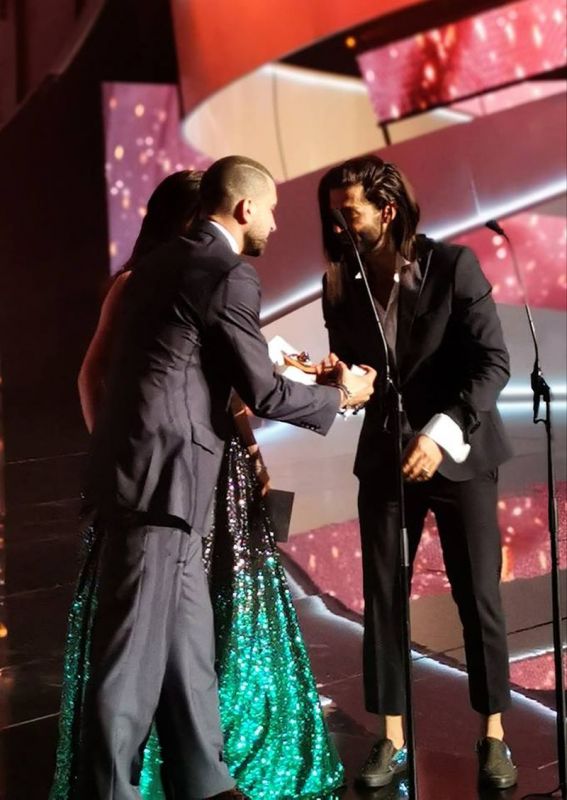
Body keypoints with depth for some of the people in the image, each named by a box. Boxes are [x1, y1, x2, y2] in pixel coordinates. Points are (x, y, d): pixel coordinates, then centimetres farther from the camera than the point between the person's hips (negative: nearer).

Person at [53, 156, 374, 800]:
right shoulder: (230, 274, -9)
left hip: (134, 468, 9)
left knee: (187, 642, 14)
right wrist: (339, 396, 9)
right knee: (136, 650, -3)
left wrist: (272, 362, 29)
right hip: (160, 475, -9)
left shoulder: (159, 262, 17)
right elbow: (262, 394, -6)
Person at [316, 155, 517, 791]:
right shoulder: (340, 284, -1)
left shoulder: (452, 266, -13)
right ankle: (391, 740, 13)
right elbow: (350, 365, 9)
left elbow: (493, 362, -15)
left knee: (478, 598, 2)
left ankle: (493, 736, 17)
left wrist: (442, 432, -26)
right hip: (385, 455, 3)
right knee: (382, 600, 2)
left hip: (459, 452, -3)